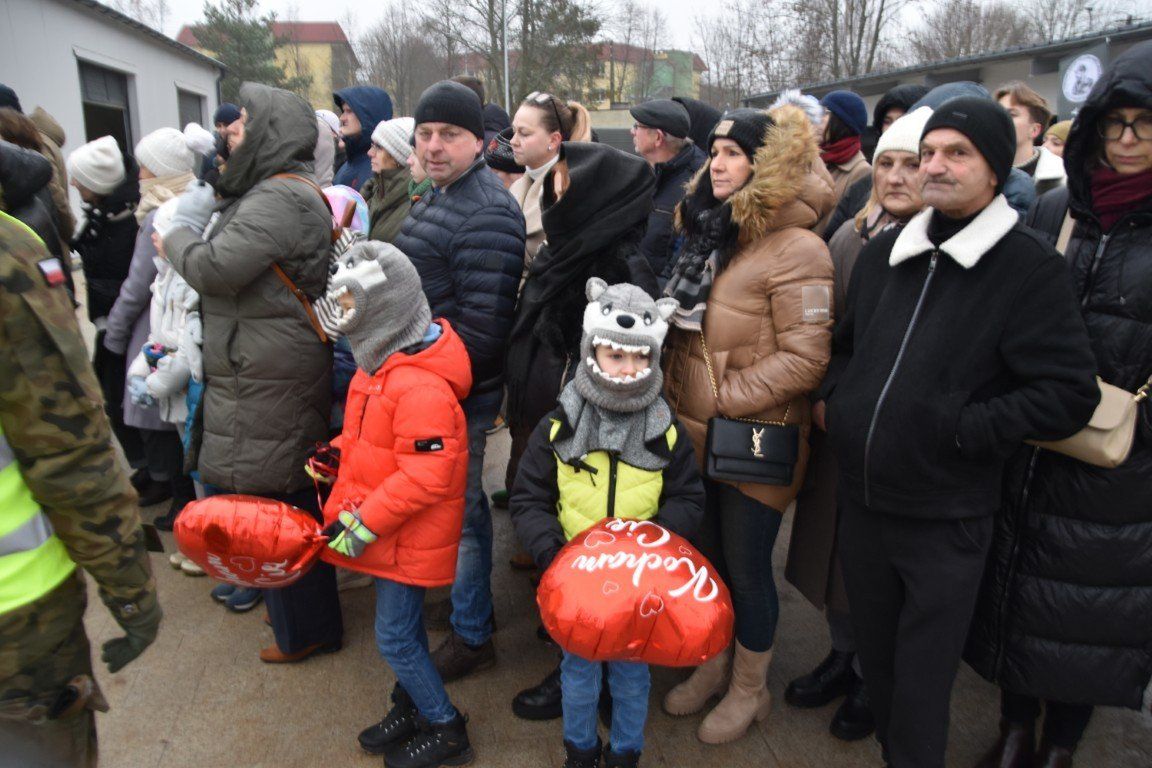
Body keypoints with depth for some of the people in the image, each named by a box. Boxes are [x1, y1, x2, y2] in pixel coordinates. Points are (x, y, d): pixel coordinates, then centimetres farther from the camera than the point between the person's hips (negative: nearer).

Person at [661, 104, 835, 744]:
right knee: (704, 557, 19)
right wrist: (676, 393, 9)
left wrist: (722, 399, -18)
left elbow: (804, 358, -20)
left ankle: (750, 689, 33)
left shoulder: (796, 250, -15)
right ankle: (712, 668, 42)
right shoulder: (709, 234, 11)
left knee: (746, 567, 8)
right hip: (693, 437, 7)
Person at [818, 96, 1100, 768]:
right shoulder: (887, 251, 7)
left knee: (921, 684, 10)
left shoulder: (1030, 266, -10)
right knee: (874, 652, 23)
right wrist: (833, 395, 3)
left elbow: (1070, 394, -15)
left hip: (944, 517, -5)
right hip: (862, 498, 6)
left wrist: (959, 428, -18)